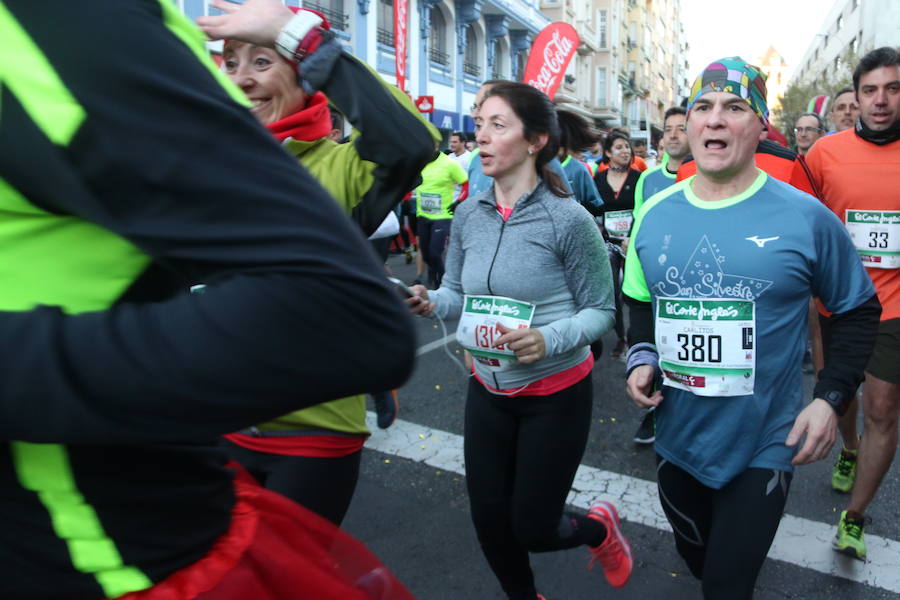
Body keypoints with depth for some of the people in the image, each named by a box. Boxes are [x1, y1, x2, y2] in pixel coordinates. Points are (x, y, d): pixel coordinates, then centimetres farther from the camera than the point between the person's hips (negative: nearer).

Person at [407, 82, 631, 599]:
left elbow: (600, 310, -12)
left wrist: (548, 340, -30)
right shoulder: (469, 216, -4)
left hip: (556, 394, -4)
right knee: (489, 521, 14)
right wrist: (429, 302, -17)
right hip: (487, 390, 5)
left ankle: (600, 528, 44)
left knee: (532, 528, 8)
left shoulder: (568, 218, -18)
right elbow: (457, 292, 6)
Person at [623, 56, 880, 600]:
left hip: (763, 449, -4)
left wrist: (831, 397, -10)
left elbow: (860, 309, 0)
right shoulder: (655, 214, -1)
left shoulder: (805, 216, -12)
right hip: (676, 439, 4)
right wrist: (642, 356, -5)